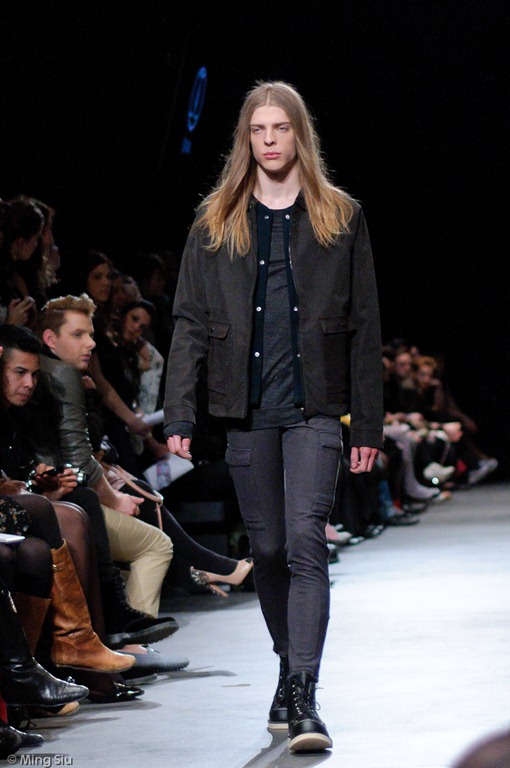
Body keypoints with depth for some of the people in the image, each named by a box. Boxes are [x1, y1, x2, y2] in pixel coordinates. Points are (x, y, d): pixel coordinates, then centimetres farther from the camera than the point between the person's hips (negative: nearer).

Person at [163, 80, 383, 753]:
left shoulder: (341, 218, 6)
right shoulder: (216, 223, 9)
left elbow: (363, 327, 6)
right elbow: (190, 323, 5)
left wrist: (368, 425, 2)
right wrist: (178, 415, -5)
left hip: (315, 408, -2)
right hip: (247, 409, 2)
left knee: (305, 542, -14)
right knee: (268, 549, 8)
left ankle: (303, 698, -17)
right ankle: (291, 672, 26)